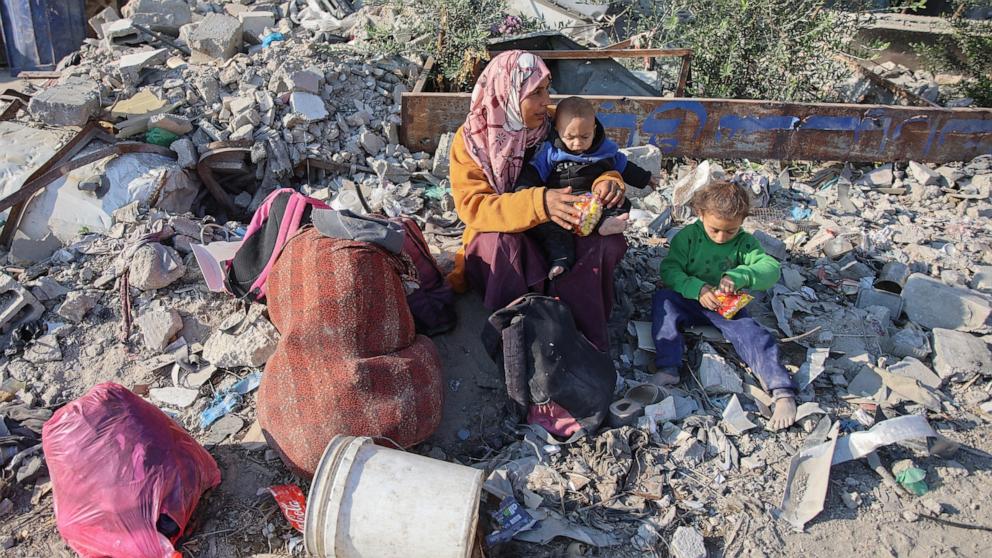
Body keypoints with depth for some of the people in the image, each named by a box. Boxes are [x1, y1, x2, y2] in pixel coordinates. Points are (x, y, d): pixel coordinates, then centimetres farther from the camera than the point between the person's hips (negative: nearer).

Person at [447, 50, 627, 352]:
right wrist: (538, 203, -40)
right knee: (504, 242, -36)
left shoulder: (550, 127, -4)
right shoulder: (471, 140, -12)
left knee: (607, 243, -24)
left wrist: (607, 182, -25)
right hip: (497, 249, -2)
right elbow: (472, 206, -23)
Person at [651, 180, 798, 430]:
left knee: (752, 333, -25)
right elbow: (669, 270, -12)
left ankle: (783, 392, -28)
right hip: (690, 301, 0)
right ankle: (668, 369, -37)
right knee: (663, 298, -28)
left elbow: (771, 268, -17)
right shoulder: (688, 236, -6)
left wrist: (738, 276, -36)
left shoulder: (744, 243, -4)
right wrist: (698, 288, -29)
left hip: (728, 306, 0)